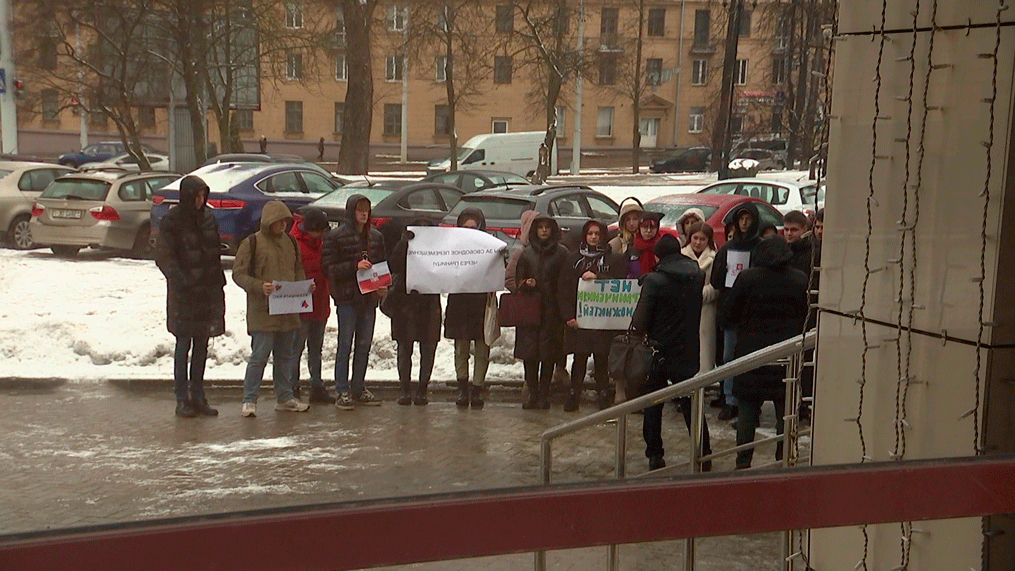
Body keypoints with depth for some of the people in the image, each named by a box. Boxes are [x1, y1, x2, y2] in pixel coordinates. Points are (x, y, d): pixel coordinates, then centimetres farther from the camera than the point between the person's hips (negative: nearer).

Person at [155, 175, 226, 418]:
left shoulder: (207, 217, 8)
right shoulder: (172, 220, -8)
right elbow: (164, 258, -9)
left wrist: (219, 281, 9)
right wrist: (182, 282, -18)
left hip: (208, 289, 5)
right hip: (184, 292, -5)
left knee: (202, 344, 10)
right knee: (184, 344, 0)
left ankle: (198, 397, 18)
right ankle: (182, 399, 7)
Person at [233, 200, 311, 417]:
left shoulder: (290, 242, 13)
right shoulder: (252, 243, -6)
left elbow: (298, 270, 23)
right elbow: (238, 274, -8)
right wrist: (259, 286, -23)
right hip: (262, 311, -6)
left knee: (285, 355, 14)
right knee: (260, 355, -6)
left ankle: (284, 397, 24)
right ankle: (249, 400, 4)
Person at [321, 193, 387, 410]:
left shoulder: (376, 236, 11)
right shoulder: (335, 237, -5)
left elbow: (382, 264, 20)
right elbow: (329, 267, -10)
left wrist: (382, 284, 1)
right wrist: (354, 266, -21)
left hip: (369, 297, 5)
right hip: (347, 297, -5)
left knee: (364, 345, 11)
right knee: (345, 346, -3)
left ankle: (359, 388, 21)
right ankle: (342, 391, 3)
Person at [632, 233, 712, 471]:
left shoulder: (654, 280, -14)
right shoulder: (698, 276, -1)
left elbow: (640, 322, -15)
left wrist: (643, 329, 5)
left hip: (659, 350, -3)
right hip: (688, 352, 3)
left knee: (653, 403, 11)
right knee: (692, 404, 13)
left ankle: (654, 455, 11)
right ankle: (703, 454, 11)